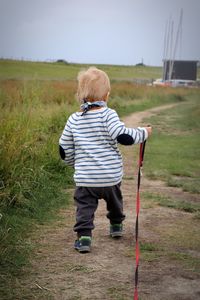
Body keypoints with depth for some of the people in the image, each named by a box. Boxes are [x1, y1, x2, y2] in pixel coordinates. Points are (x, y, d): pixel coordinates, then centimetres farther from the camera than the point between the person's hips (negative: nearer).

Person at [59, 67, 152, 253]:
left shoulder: (74, 119, 1)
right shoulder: (108, 115, -12)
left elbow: (64, 150, 7)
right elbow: (123, 137, -22)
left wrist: (76, 164, 25)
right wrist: (144, 133, -5)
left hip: (85, 177, 0)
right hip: (111, 175, 0)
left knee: (85, 206, 6)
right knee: (114, 200, 25)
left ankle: (84, 236, -8)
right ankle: (116, 225, 44)